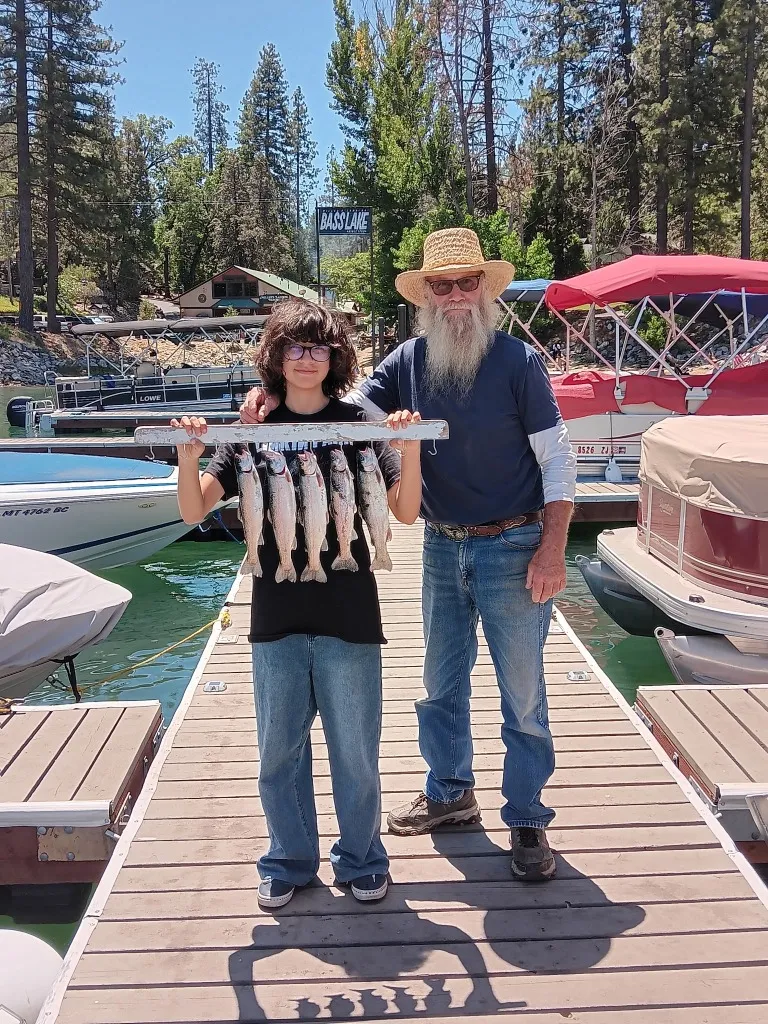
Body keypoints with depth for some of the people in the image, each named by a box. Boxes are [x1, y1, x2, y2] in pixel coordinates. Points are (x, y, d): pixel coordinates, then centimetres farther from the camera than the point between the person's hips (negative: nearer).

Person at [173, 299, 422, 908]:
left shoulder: (357, 424, -1)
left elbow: (406, 511, -8)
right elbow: (195, 511, -3)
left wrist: (409, 448, -24)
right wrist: (189, 454, -21)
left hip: (347, 612, -2)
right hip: (277, 614, 2)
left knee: (354, 749, 9)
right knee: (279, 749, 13)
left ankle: (362, 860, 30)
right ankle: (289, 862, 33)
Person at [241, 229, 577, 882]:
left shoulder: (518, 361, -10)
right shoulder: (409, 361, 0)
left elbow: (558, 460, -8)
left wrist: (552, 549, -15)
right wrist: (276, 395, -16)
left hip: (513, 547, -4)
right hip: (442, 549, 5)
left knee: (522, 694, 5)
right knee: (441, 684, 18)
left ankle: (528, 821, 22)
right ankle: (450, 794, 38)